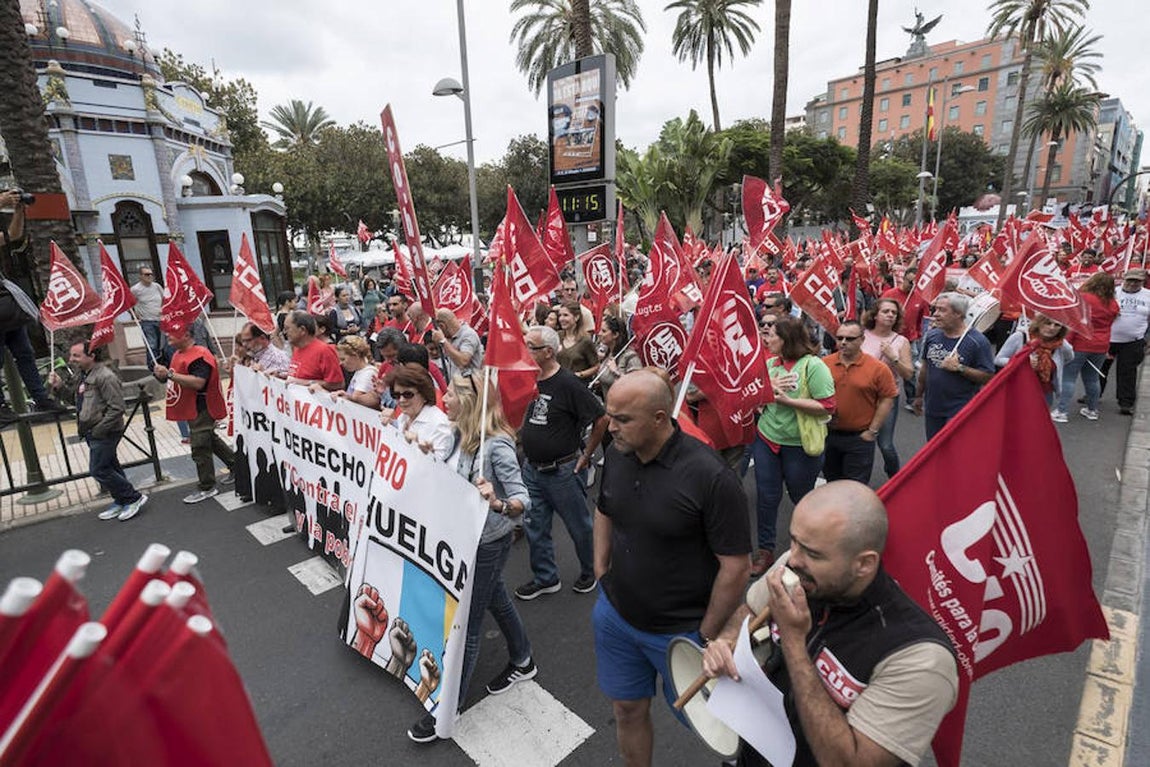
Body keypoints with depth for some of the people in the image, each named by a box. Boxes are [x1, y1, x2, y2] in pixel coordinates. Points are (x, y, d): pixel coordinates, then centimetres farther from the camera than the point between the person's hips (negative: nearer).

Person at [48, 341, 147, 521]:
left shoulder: (105, 376, -19)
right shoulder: (82, 376, 11)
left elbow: (117, 408, -22)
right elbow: (74, 398, 22)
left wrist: (99, 429, -21)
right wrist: (59, 386, 5)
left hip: (105, 432, -9)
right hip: (92, 432, 9)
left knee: (98, 470, -6)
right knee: (110, 468, 16)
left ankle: (134, 498, 4)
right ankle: (121, 501, 26)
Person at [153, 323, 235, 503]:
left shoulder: (199, 356, -21)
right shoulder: (178, 354, 12)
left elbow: (198, 382, -32)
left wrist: (170, 374, -30)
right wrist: (162, 375, 8)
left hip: (202, 410, -11)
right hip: (192, 409, 11)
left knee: (200, 448, -4)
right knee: (210, 440, 20)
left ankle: (207, 488, 7)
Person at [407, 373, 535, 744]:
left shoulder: (497, 445, -26)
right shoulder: (459, 435, -3)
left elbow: (523, 500, -28)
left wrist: (498, 504, -47)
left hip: (487, 542, -9)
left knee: (466, 623, 5)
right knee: (496, 601, 26)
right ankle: (522, 662, 50)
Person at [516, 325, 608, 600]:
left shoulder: (567, 383, -20)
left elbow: (602, 418, -17)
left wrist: (585, 456, -11)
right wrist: (527, 444, 10)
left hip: (563, 471, -6)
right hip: (531, 468, 6)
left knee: (579, 526, 13)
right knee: (535, 527, 15)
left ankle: (590, 572, 37)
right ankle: (545, 578, 34)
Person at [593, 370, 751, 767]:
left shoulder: (711, 477, -26)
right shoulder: (616, 454, -8)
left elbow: (736, 566, -19)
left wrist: (706, 637, -12)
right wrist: (601, 573, 6)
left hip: (680, 630, -4)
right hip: (615, 614, 5)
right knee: (627, 709, 20)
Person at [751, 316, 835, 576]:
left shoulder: (813, 365, -14)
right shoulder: (769, 364, 3)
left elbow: (827, 407, -18)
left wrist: (787, 400, -22)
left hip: (800, 445, -4)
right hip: (766, 439, 5)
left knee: (802, 498, 15)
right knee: (766, 496, 10)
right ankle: (765, 549, 25)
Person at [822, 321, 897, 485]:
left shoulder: (878, 369, -9)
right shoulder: (824, 363, -2)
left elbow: (887, 400, -6)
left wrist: (872, 431, -8)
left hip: (860, 438, -3)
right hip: (828, 434, 3)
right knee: (831, 483, 20)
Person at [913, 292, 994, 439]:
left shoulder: (977, 341, -13)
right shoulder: (931, 335, 3)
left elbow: (988, 376, -14)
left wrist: (960, 368, -24)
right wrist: (919, 395, 17)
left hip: (960, 411, -5)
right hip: (932, 408, 5)